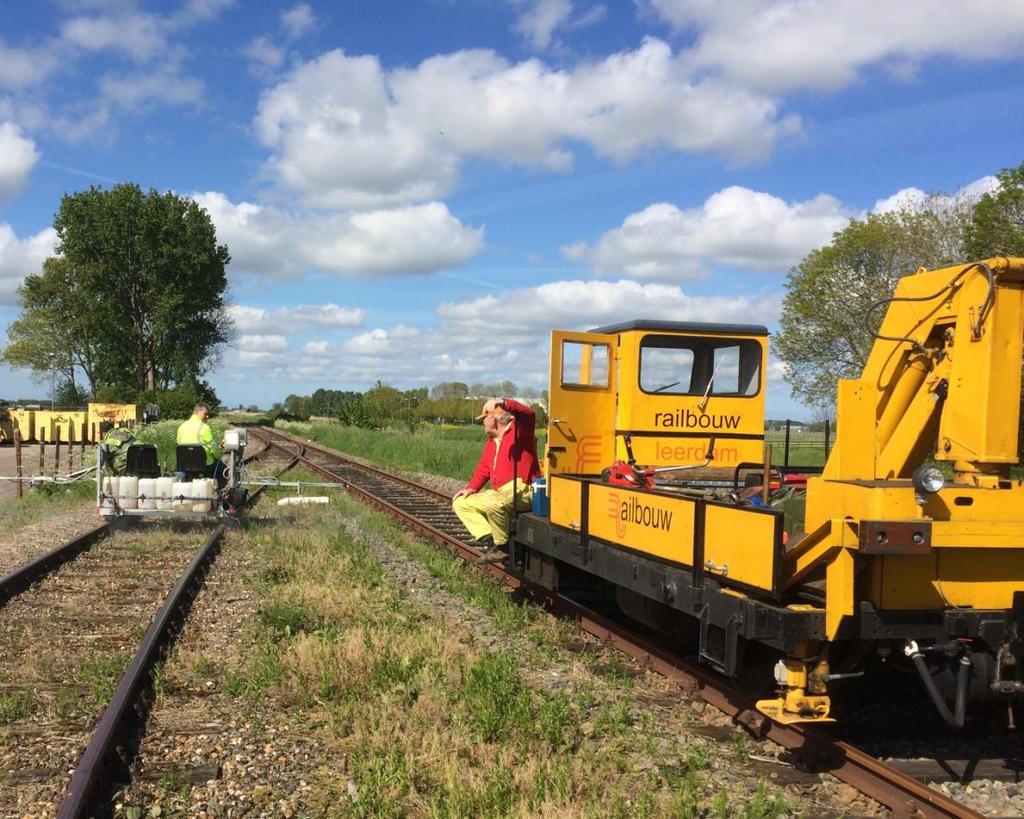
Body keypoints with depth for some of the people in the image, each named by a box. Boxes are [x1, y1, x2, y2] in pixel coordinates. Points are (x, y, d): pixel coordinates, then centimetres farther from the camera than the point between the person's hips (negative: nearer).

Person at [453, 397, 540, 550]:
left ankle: (503, 547, -15)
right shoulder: (491, 441, 19)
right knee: (460, 503, 8)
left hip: (520, 491, -10)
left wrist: (504, 403, -44)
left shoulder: (518, 430, -7)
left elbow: (528, 414, -29)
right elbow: (484, 467, 21)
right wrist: (471, 488, 7)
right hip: (499, 492, 10)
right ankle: (487, 538, -11)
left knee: (493, 504, -39)